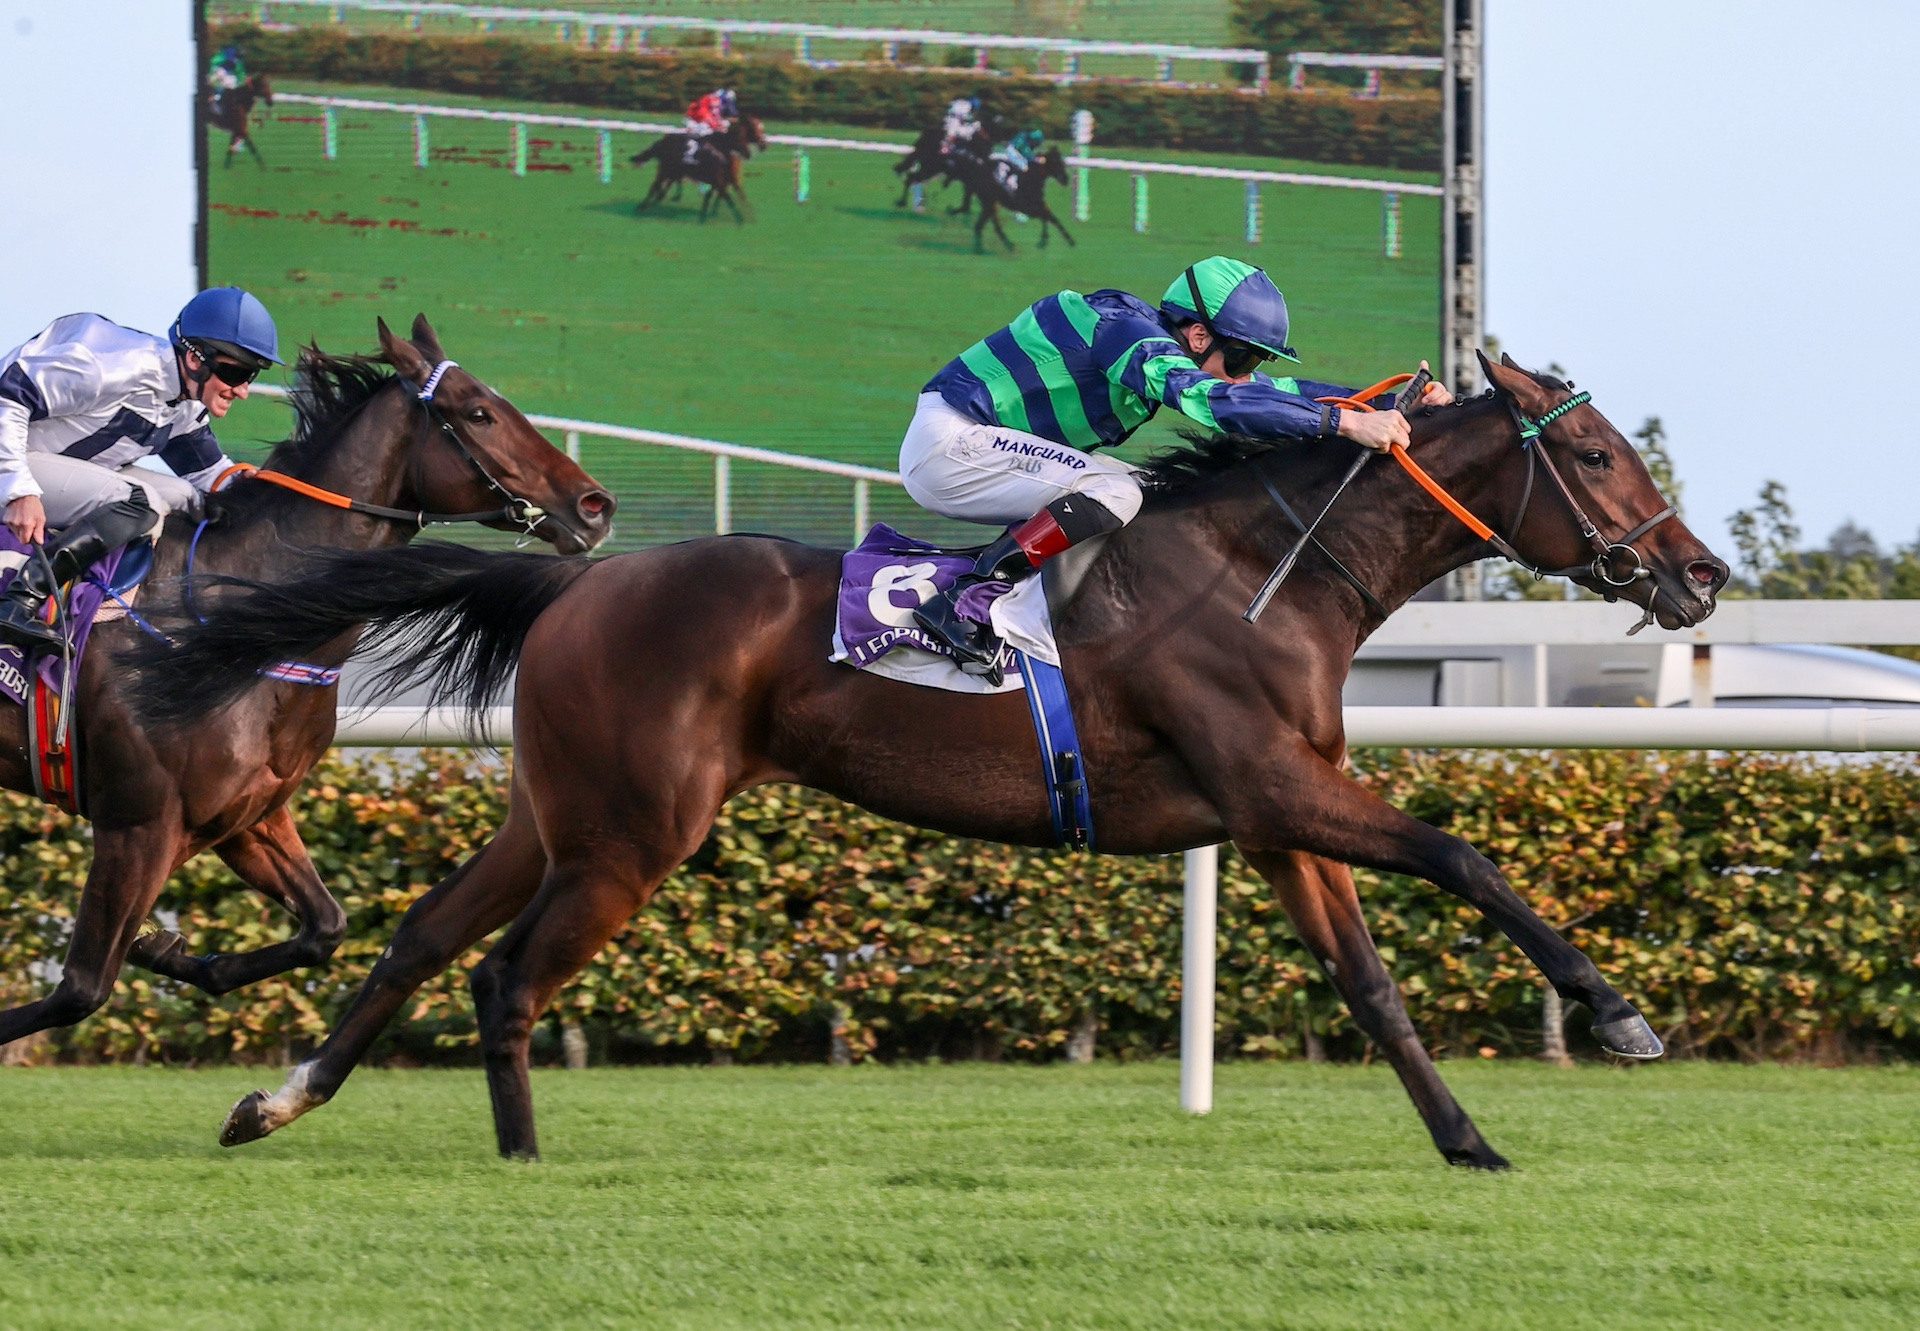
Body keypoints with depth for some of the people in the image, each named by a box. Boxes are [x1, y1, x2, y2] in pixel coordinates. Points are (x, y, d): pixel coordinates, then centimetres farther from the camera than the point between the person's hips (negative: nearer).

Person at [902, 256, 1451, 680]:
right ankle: (965, 602, -27)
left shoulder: (1157, 342, 9)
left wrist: (1391, 405, 6)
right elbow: (1208, 398, -38)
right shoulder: (1133, 335, -21)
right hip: (948, 443, -10)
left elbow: (1275, 391, 15)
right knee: (1114, 493, -24)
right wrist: (1346, 422, -40)